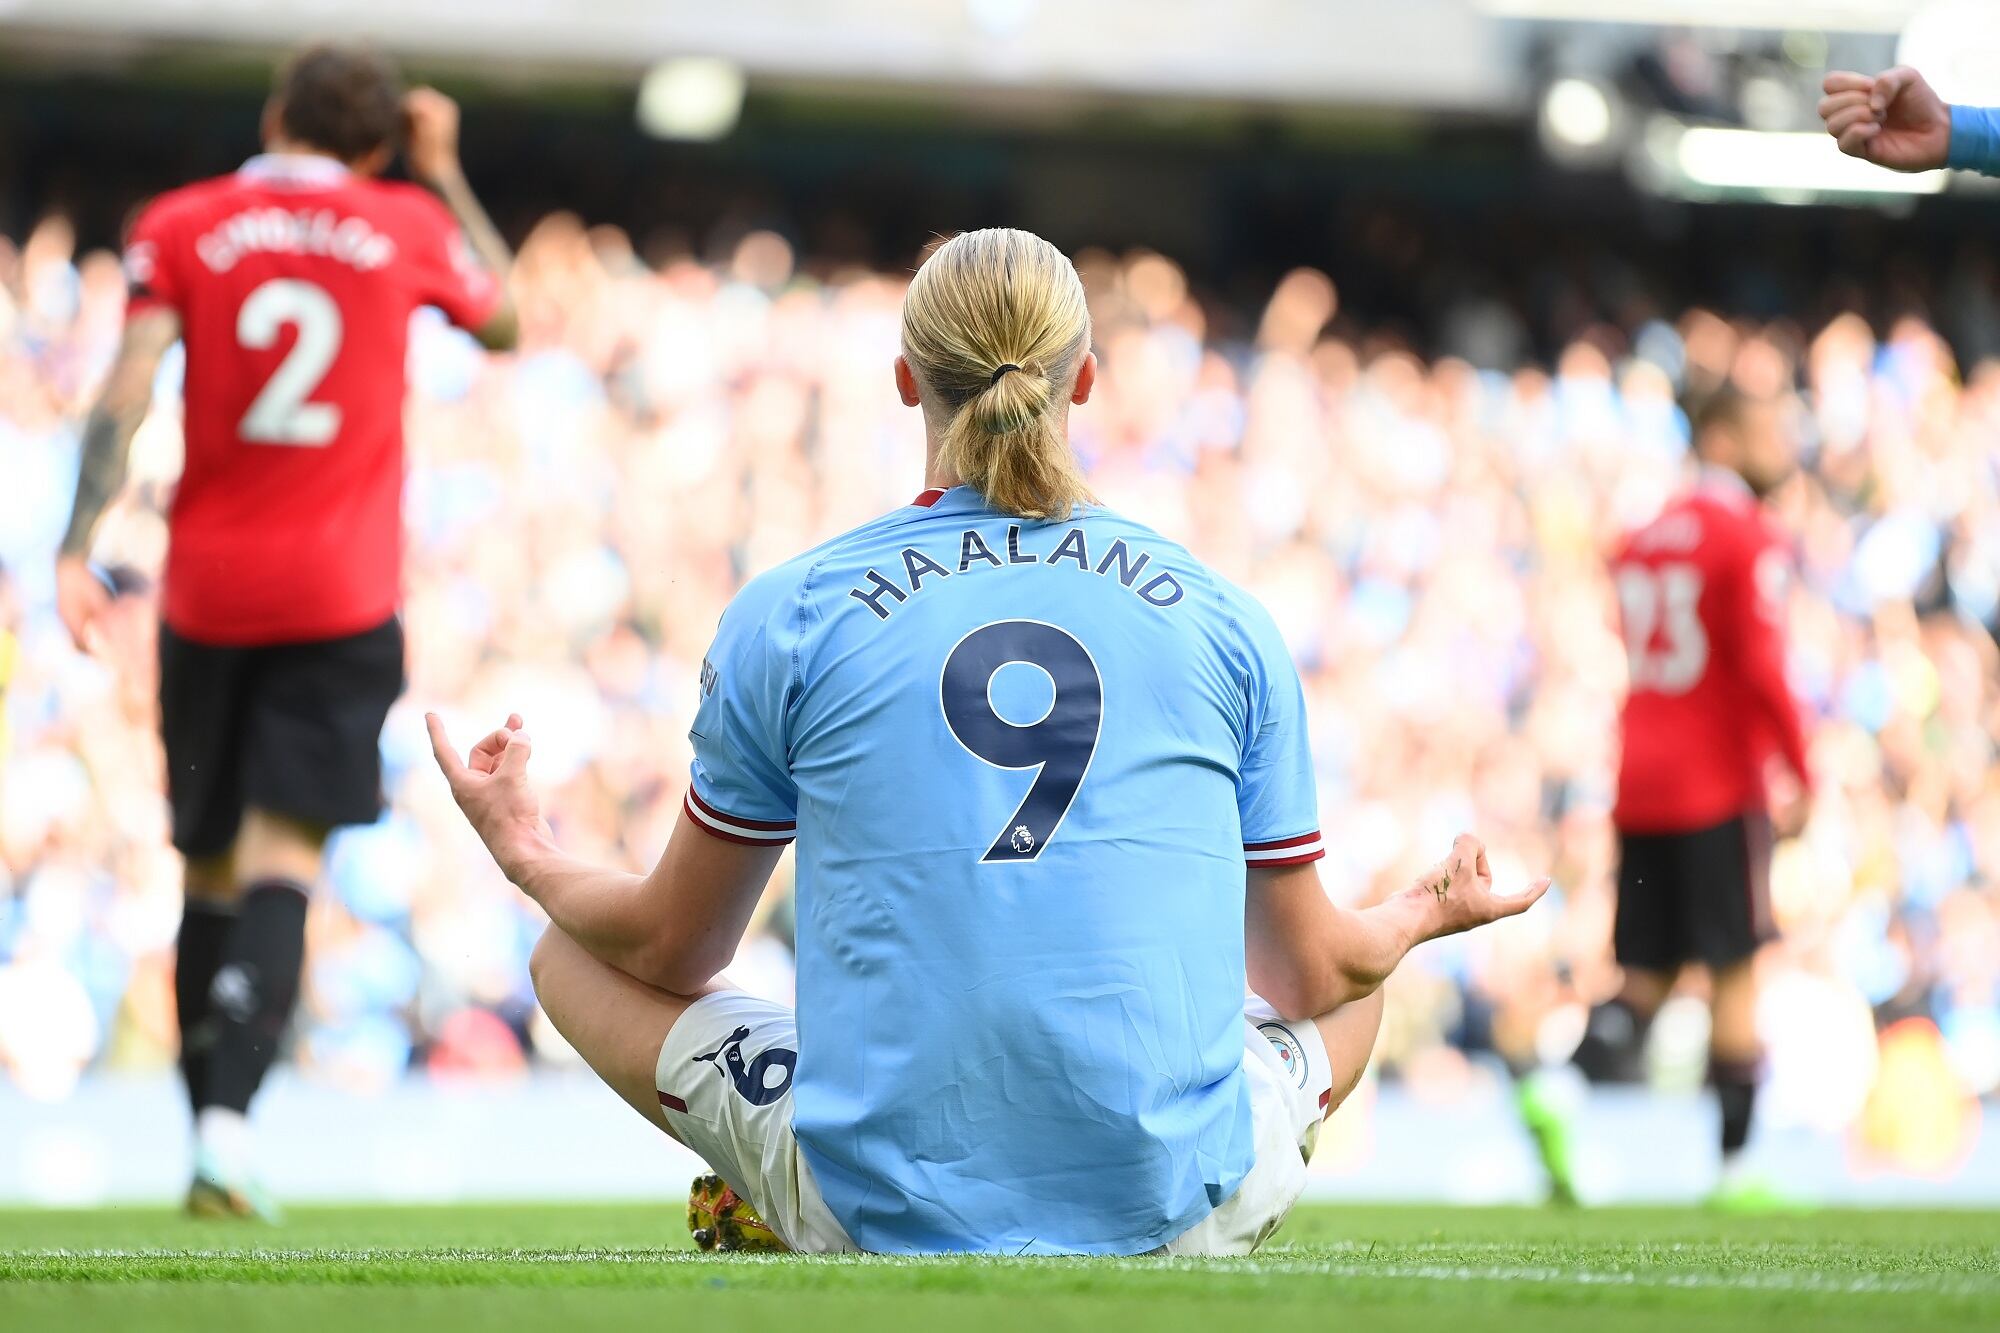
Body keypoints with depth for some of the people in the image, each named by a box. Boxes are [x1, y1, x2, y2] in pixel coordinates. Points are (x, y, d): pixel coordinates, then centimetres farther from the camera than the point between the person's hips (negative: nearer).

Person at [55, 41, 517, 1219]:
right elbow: (503, 318, 25)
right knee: (284, 857, -8)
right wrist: (448, 178, 33)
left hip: (206, 590, 1)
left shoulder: (180, 228, 3)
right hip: (343, 594, -1)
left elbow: (126, 395, -7)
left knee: (211, 865, 14)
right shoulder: (408, 227, 5)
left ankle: (212, 1120, 16)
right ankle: (228, 1119, -26)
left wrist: (77, 548, -10)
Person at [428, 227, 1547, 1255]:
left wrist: (529, 859, 33)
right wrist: (1427, 914, 36)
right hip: (1173, 1210, 1)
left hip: (882, 1209, -1)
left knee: (573, 953, 20)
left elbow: (675, 947, 11)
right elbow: (1310, 973, 12)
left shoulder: (787, 617, 0)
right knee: (1360, 987, 32)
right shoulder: (1226, 621, 4)